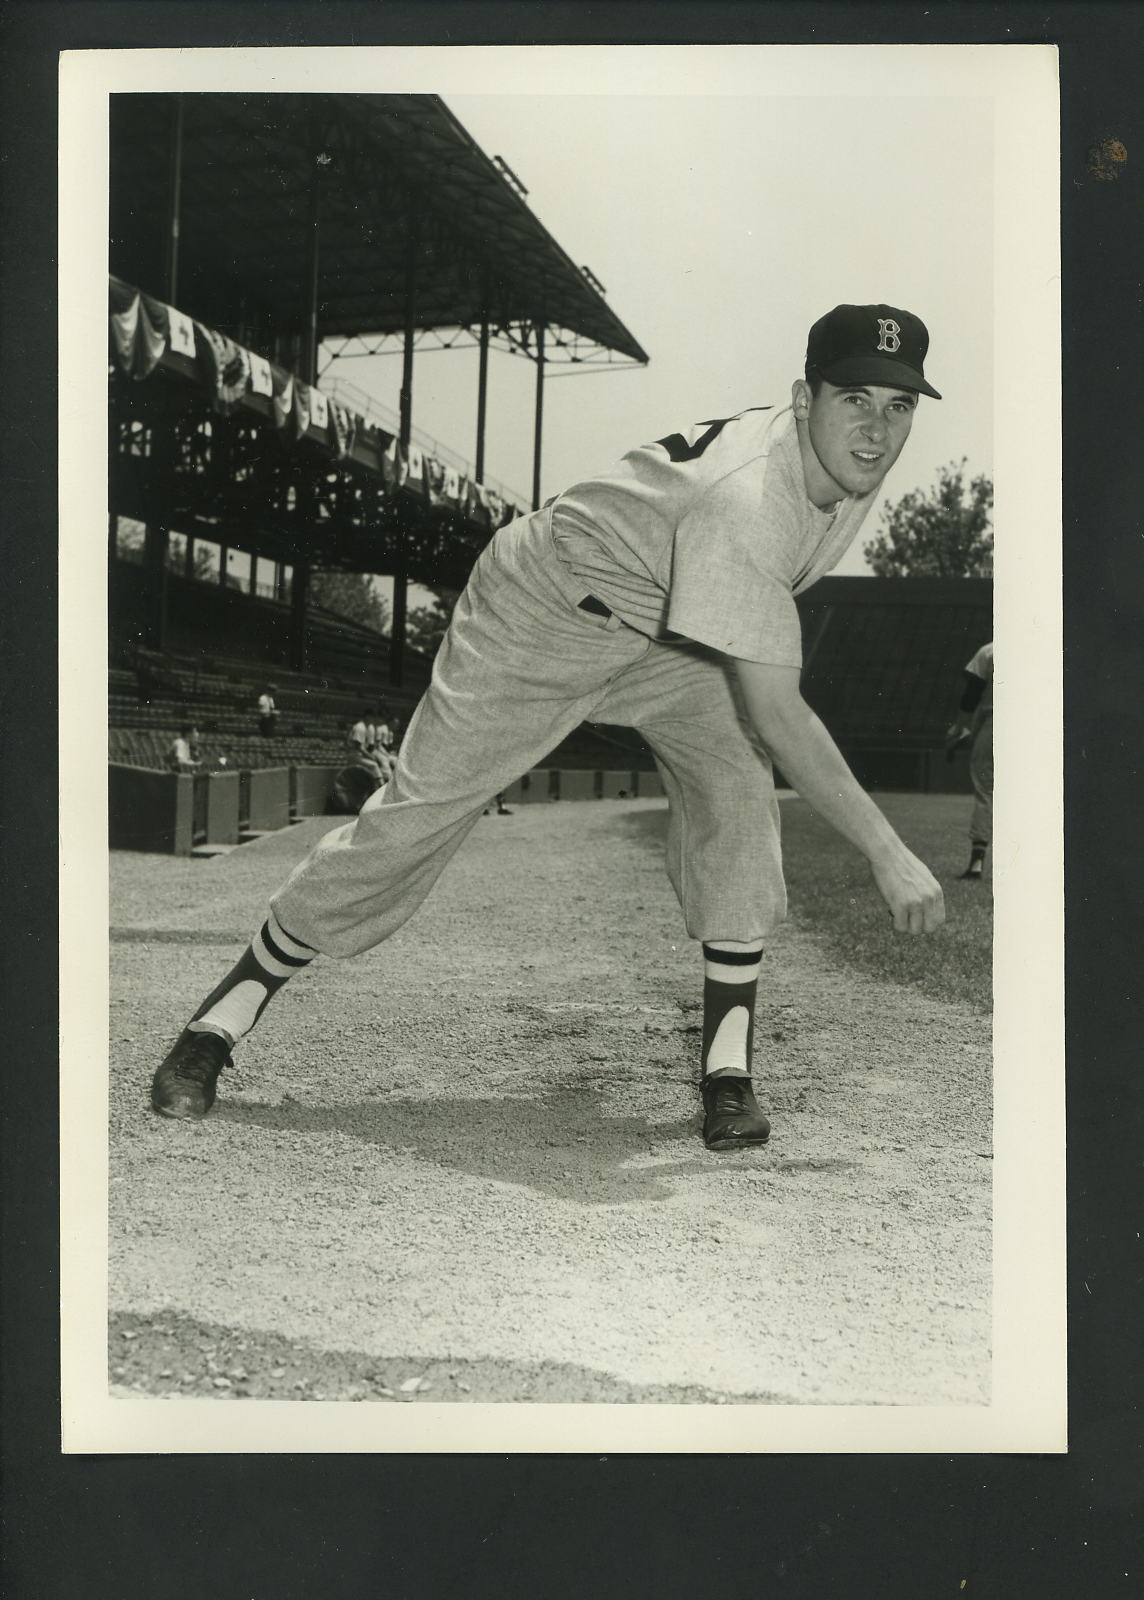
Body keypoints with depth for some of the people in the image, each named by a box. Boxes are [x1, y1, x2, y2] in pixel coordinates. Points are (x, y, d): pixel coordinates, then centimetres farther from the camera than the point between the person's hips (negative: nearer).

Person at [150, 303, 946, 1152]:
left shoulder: (857, 462, -12)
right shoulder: (744, 497, -40)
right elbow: (775, 711, -44)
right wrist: (887, 851, -43)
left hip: (671, 631, 7)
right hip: (542, 611, -7)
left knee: (736, 779, -18)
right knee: (416, 812, -5)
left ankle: (729, 1067, -11)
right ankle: (222, 1017, 12)